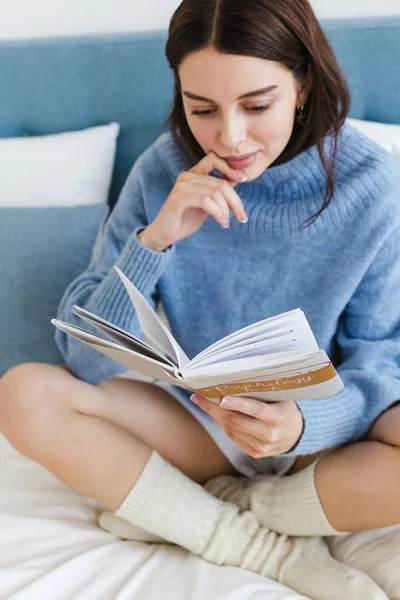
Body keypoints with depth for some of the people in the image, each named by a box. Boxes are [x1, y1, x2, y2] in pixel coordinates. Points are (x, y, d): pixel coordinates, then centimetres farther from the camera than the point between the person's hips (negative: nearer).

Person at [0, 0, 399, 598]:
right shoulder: (163, 173, -11)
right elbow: (87, 361, -11)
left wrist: (303, 425, -30)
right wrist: (153, 240, -26)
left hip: (325, 433, -1)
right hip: (200, 421, 2)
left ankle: (205, 507, -10)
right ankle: (273, 549, -17)